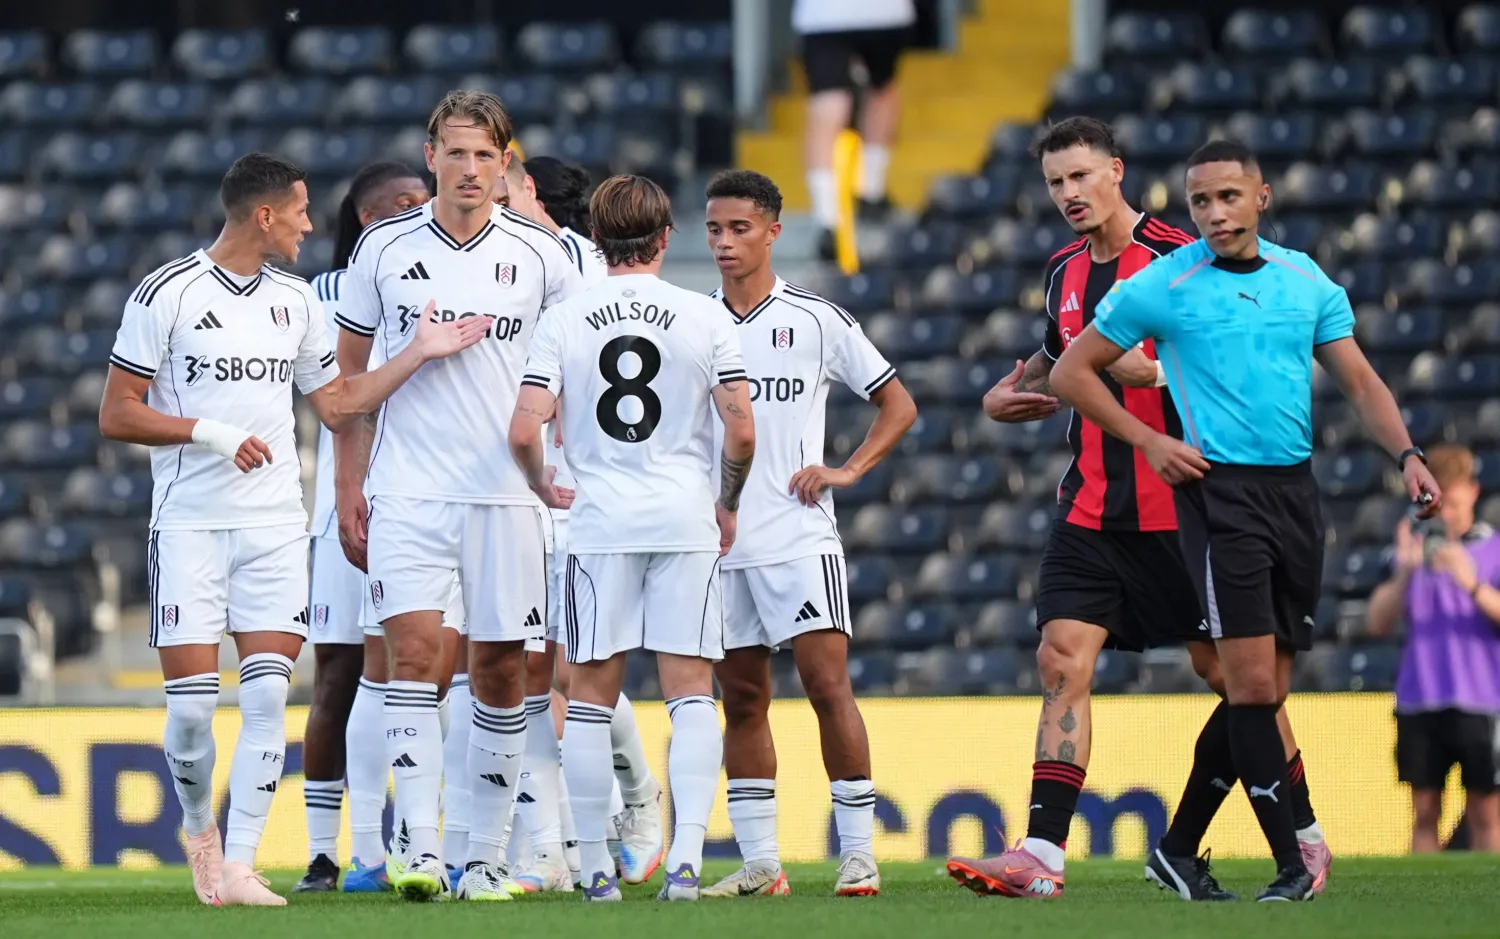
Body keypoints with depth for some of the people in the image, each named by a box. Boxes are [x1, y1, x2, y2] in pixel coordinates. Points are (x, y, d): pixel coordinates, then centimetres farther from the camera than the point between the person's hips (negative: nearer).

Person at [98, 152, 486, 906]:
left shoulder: (296, 300, 12)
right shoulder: (167, 294, -5)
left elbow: (337, 405, 19)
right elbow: (116, 415, -5)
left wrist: (418, 354, 10)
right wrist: (211, 433, -16)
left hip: (275, 527, 4)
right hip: (190, 524, -4)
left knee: (267, 696, -8)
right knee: (191, 701, -6)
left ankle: (238, 865, -5)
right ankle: (199, 827, 21)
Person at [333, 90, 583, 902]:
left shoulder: (538, 253, 2)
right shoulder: (385, 247, 2)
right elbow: (348, 370, 11)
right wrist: (345, 484, 7)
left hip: (507, 492, 1)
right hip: (408, 490, -1)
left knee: (499, 668, 4)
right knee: (413, 651, -14)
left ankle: (488, 855, 13)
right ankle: (420, 849, -18)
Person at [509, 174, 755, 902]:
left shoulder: (563, 322, 0)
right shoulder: (704, 318, 0)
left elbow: (524, 430, -8)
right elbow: (742, 431, -4)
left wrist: (544, 488, 12)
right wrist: (727, 505, 13)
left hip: (600, 521, 0)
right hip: (685, 520, 0)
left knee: (590, 695, 8)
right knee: (691, 691, 1)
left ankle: (595, 865, 10)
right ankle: (688, 850, -12)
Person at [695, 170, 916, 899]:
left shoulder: (815, 320, 2)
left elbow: (897, 405, 8)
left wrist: (849, 470, -4)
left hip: (798, 533, -3)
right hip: (718, 538, 3)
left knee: (827, 682, -11)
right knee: (742, 699, 5)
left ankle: (859, 852, -8)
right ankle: (759, 861, 9)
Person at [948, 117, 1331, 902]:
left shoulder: (1180, 258, -8)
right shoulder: (1064, 271, 13)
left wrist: (1152, 370, -25)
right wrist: (1006, 393, 14)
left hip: (1176, 507, -6)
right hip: (1091, 508, 6)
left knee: (1230, 672, 2)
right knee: (1062, 661, -8)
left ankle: (1304, 836, 17)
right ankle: (1041, 854, -14)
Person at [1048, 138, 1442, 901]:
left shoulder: (1306, 281, 9)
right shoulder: (1160, 287, -3)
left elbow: (1359, 381, 11)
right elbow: (1071, 373, 3)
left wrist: (1406, 455, -5)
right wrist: (1148, 441, -5)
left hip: (1295, 490, 5)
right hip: (1219, 490, -5)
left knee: (1267, 689, 6)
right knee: (1251, 681, -14)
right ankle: (1290, 864, -14)